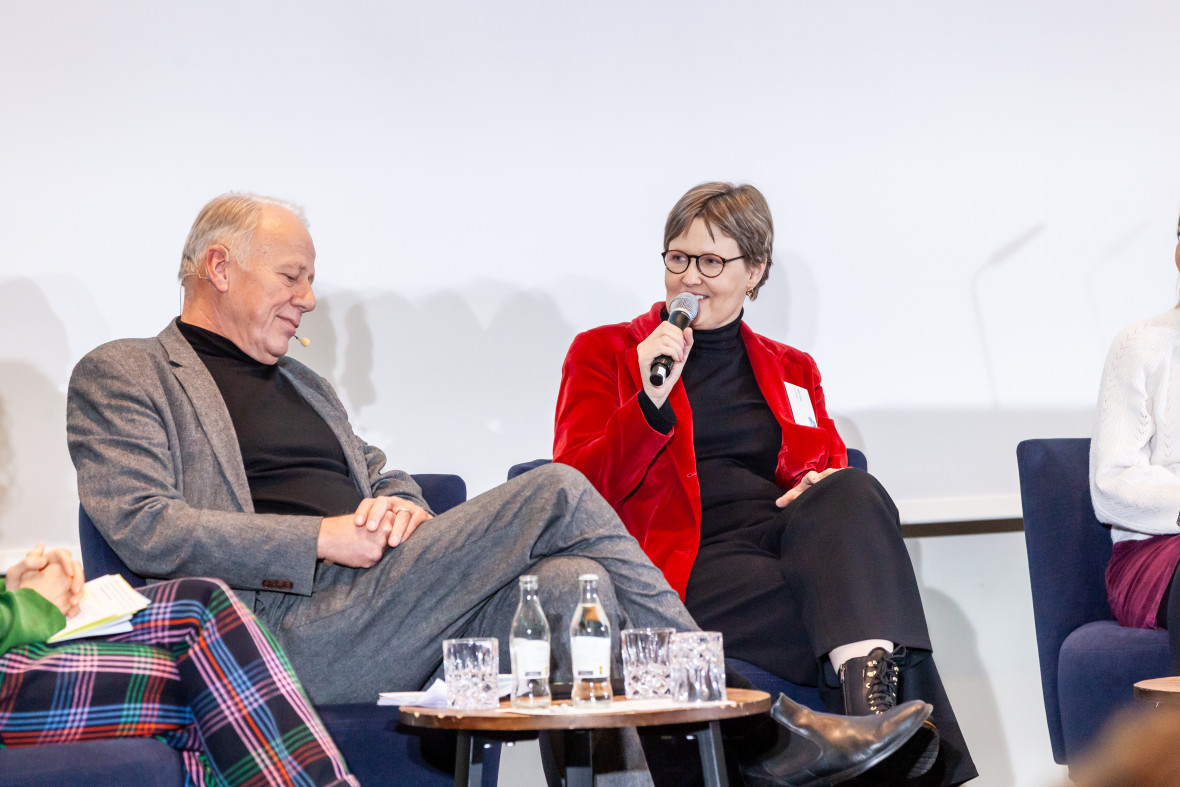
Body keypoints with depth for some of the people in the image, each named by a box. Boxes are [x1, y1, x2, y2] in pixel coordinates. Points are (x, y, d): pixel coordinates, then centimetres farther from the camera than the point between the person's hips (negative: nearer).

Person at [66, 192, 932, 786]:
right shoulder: (121, 376, 8)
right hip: (296, 626, -7)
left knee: (574, 581, -25)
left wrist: (402, 509, 3)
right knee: (557, 491, -22)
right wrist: (323, 539, -12)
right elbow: (143, 528, -6)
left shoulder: (304, 384, 31)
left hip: (382, 622, 7)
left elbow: (388, 478, 31)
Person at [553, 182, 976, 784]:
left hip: (789, 537, 4)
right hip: (692, 565, -4)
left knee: (852, 493, -34)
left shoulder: (791, 369, 26)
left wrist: (829, 487, 0)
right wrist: (650, 402, -12)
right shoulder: (604, 353, 14)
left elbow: (830, 472, 26)